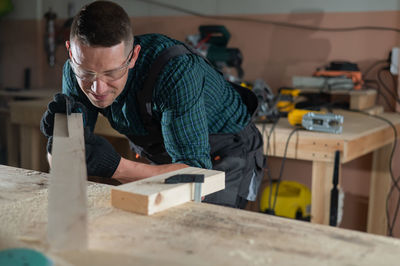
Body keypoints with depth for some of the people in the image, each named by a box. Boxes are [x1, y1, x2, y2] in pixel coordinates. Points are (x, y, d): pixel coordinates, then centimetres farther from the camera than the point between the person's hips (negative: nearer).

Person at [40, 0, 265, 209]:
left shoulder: (175, 71, -36)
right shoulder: (79, 69, -18)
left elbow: (196, 171, -38)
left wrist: (116, 167, -49)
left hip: (229, 156, -5)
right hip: (172, 161, 5)